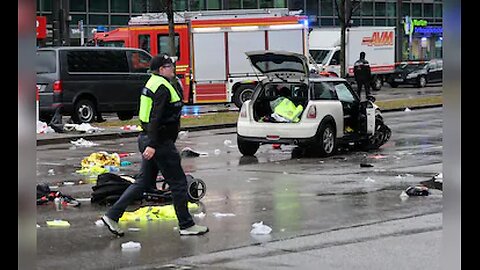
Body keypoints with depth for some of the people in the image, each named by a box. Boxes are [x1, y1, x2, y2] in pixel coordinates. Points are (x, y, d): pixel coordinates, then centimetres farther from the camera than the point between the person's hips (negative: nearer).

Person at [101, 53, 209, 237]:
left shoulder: (152, 83, 16)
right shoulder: (163, 87, -16)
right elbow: (156, 118, -25)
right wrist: (152, 145, -29)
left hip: (149, 140, 10)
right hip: (160, 143, -10)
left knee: (144, 182, 13)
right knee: (178, 183, 0)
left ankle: (112, 216, 10)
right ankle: (186, 225, 8)